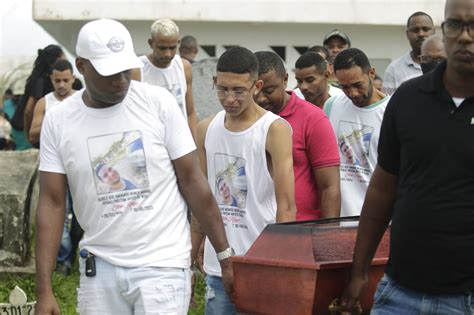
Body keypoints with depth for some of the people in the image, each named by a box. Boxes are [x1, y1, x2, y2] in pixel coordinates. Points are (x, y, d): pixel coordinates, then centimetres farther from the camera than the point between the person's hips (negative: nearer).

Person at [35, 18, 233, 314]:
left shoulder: (158, 103, -6)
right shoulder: (58, 121, -1)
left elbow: (192, 181, -2)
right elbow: (52, 203, 0)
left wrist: (226, 257, -3)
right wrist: (44, 290, -5)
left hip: (162, 265, -2)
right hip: (99, 268, 2)